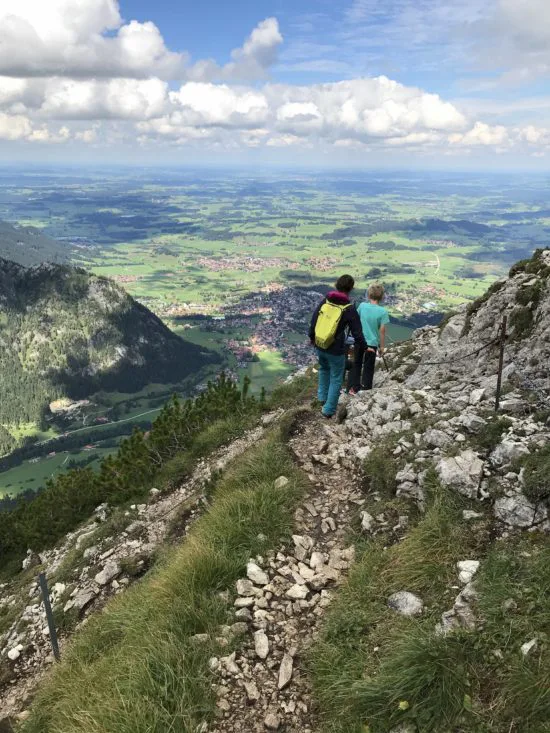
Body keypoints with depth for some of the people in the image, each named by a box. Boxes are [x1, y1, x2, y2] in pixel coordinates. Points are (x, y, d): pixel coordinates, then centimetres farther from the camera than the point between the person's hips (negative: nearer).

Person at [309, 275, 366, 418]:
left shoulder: (325, 302, -4)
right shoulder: (349, 309, -17)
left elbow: (314, 321, 6)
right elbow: (357, 332, -10)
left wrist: (312, 337, 23)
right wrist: (363, 347, 7)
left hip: (319, 347, 5)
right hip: (336, 351, -5)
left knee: (324, 370, 32)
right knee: (336, 379, 11)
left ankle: (322, 397, 40)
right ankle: (328, 410, 16)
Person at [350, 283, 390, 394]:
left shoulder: (362, 306, -8)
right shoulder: (383, 312, -15)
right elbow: (382, 331, -12)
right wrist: (382, 346, -1)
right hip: (372, 343, -3)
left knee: (357, 364, 19)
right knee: (368, 368, 10)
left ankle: (355, 388, 26)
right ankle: (366, 390, 17)